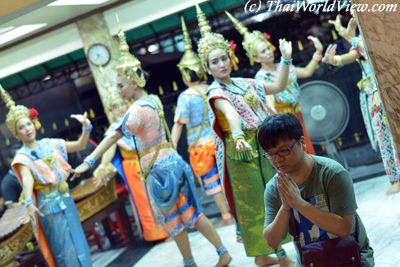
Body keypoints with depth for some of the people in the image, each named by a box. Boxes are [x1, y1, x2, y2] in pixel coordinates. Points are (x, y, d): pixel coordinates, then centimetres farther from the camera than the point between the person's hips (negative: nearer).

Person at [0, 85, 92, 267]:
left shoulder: (50, 144, 6)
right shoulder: (22, 157, -8)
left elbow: (80, 145, 8)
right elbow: (27, 178, -28)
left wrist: (86, 127, -10)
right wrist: (29, 202, -45)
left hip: (66, 200, 5)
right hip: (49, 206, -5)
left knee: (79, 244, 10)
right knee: (65, 250, -1)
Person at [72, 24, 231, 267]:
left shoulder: (137, 110, -18)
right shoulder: (154, 99, 6)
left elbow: (114, 137, -23)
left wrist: (90, 161, -24)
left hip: (158, 168, -8)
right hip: (171, 161, 8)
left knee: (173, 219, 8)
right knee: (191, 212, 13)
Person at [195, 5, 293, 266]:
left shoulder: (244, 83, 10)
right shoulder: (216, 92, -11)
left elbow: (278, 86, 19)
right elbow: (230, 113, -33)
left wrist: (286, 59, 11)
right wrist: (238, 136, -51)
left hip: (263, 147, 7)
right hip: (241, 151, -7)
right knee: (253, 202, 0)